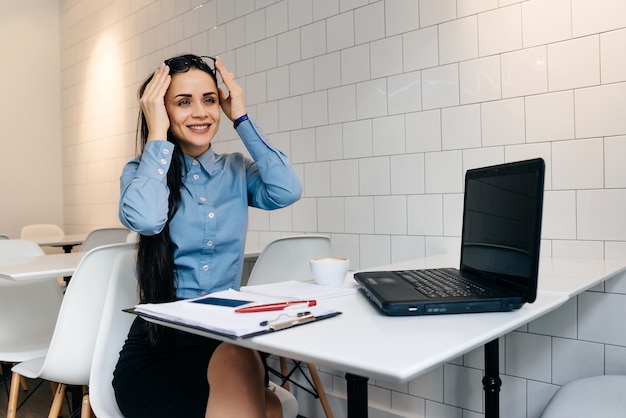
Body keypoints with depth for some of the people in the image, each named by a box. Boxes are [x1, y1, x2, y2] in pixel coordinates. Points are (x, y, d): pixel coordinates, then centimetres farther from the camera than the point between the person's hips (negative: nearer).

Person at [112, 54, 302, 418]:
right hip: (158, 346, -1)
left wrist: (242, 118, -5)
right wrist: (157, 132, -11)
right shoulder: (142, 172, 3)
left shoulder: (237, 170, 8)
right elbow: (144, 219, -21)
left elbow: (287, 191, -13)